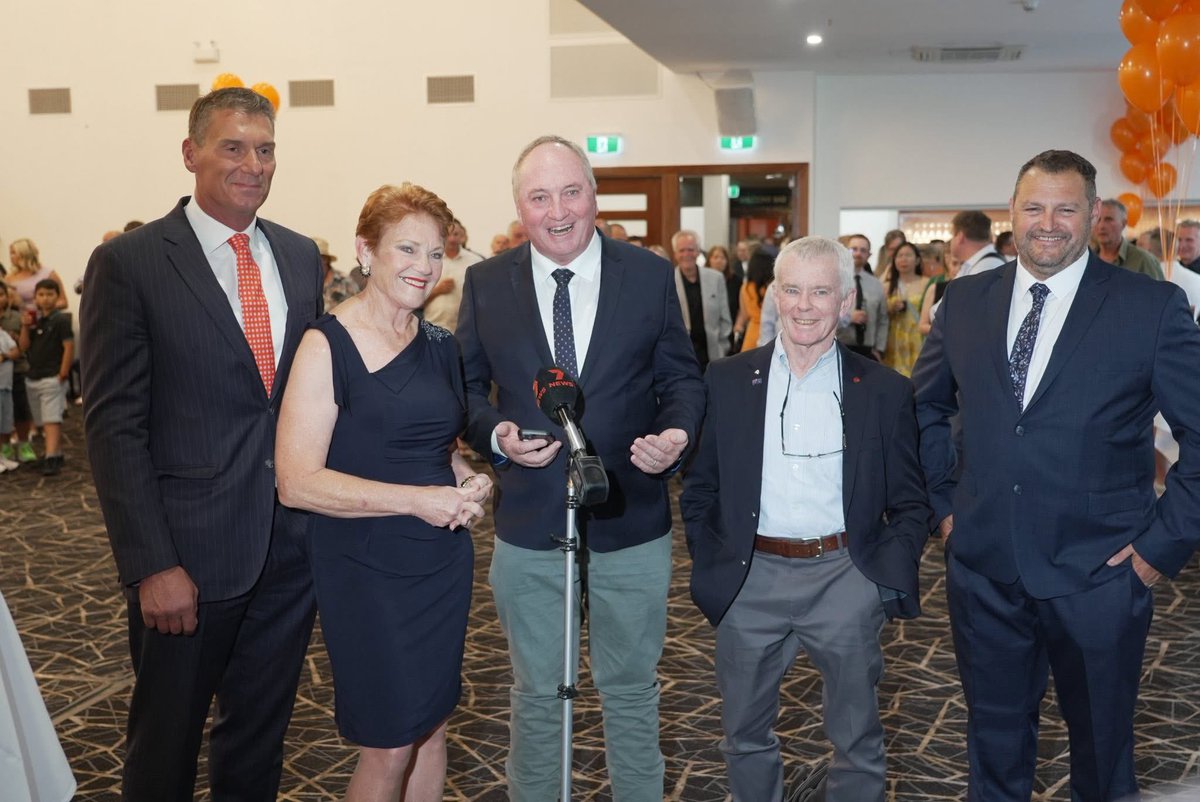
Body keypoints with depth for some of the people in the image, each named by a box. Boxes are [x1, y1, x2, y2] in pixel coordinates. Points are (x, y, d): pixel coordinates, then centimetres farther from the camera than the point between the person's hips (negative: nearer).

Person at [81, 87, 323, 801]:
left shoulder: (301, 256, 7)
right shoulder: (129, 263, -9)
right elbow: (114, 425, -11)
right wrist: (151, 566, -15)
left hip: (293, 548, 5)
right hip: (188, 555, -4)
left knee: (261, 737, 20)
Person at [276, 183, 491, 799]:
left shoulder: (439, 346, 8)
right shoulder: (328, 345, -12)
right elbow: (296, 481, -18)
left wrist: (468, 481, -1)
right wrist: (417, 500, -22)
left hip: (443, 563, 6)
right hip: (365, 569, -6)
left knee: (430, 728, 15)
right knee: (388, 747, 2)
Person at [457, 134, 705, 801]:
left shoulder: (651, 275, -2)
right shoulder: (485, 283, 0)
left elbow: (680, 376, 3)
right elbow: (467, 387, 5)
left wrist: (678, 430, -18)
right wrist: (496, 435, -15)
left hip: (631, 523, 0)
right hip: (528, 525, 0)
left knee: (631, 690, 17)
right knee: (536, 695, 16)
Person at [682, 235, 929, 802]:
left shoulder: (884, 391, 0)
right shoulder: (727, 381, 3)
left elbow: (909, 503, 5)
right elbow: (698, 490, 8)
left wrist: (888, 574, -7)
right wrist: (710, 565, 0)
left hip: (844, 580, -1)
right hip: (750, 580, 1)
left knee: (857, 740, 14)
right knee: (745, 736, 16)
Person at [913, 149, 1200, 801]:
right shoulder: (964, 301, 2)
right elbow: (924, 407, 14)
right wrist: (943, 501, 7)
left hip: (1099, 578, -2)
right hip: (983, 571, 3)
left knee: (1101, 749, 18)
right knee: (994, 744, 19)